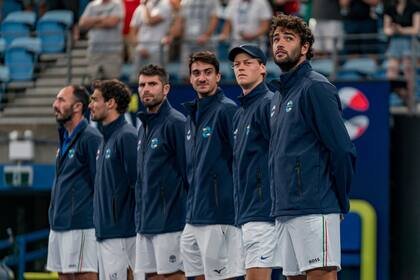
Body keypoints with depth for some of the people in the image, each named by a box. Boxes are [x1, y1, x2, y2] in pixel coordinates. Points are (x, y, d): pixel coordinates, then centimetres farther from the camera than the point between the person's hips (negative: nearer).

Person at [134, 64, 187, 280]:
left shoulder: (175, 123, -10)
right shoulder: (144, 127, 18)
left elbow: (187, 170, -14)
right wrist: (140, 217, 18)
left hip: (169, 221, -9)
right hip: (145, 222, 9)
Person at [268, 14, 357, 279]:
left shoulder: (316, 87, -7)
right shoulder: (279, 96, 19)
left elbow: (343, 150, -12)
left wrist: (340, 202, -7)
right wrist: (280, 203, 16)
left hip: (314, 209, -9)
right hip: (284, 212, 9)